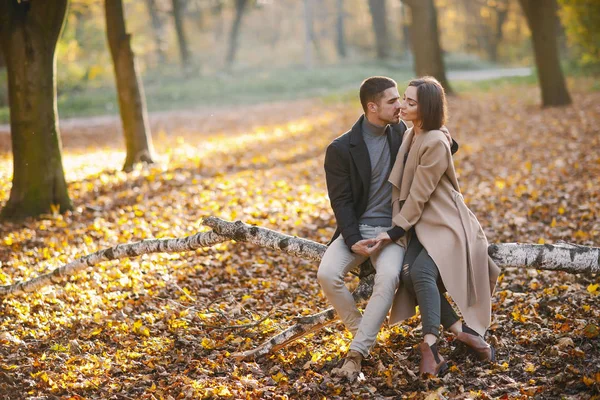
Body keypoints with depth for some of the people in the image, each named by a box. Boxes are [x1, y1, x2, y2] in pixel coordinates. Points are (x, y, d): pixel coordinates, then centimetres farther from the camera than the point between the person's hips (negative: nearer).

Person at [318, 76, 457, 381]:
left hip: (391, 228, 1)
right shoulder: (341, 149, -9)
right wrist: (353, 241, -21)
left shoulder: (400, 131, 2)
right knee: (327, 274, -27)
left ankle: (356, 354, -27)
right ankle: (360, 330, -2)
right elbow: (341, 201, -7)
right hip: (356, 228, -1)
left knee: (388, 277, -31)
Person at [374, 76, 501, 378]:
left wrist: (395, 231, -13)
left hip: (445, 224, -8)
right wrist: (399, 229, 17)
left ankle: (430, 347, -25)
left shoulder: (435, 143, -18)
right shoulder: (410, 136, 9)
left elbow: (419, 194, -17)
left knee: (421, 272, -29)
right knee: (408, 275, -16)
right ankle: (461, 332, -7)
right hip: (420, 225, 8)